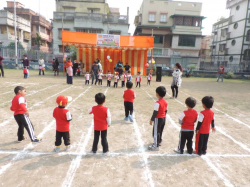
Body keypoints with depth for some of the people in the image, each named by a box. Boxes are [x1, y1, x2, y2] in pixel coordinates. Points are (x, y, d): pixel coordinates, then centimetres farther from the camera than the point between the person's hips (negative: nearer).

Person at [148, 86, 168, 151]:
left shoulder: (158, 103, -23)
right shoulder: (165, 102, 2)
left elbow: (155, 112, -20)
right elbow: (166, 111, 10)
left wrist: (151, 120, -12)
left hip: (158, 119, -8)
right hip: (163, 118, 8)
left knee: (156, 132, 2)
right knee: (160, 131, 22)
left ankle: (156, 146, 9)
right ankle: (159, 142, 38)